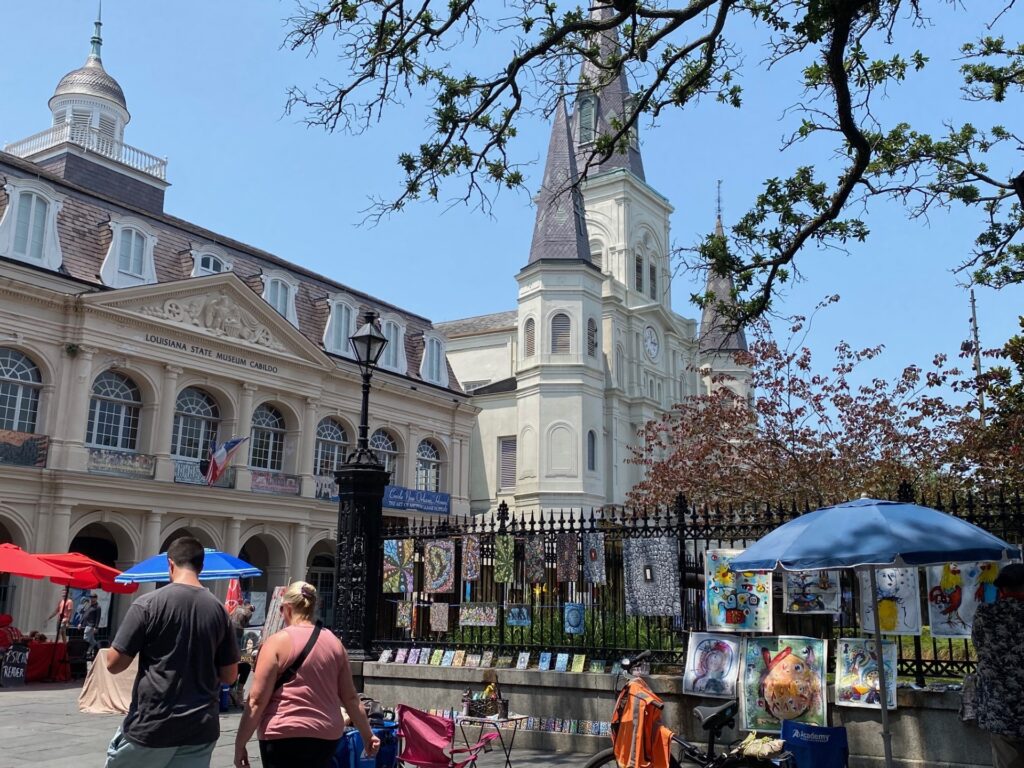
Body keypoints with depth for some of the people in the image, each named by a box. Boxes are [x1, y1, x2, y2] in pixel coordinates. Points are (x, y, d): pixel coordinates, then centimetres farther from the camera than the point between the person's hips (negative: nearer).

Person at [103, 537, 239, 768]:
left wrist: (143, 649, 12)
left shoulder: (148, 604, -9)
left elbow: (114, 664, -7)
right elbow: (229, 676, 6)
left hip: (153, 724, -3)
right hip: (201, 727, 3)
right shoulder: (218, 609, 2)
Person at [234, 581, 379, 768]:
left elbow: (257, 701, -10)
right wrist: (367, 735, 20)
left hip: (285, 736, -5)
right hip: (327, 736, 6)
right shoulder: (334, 643, 8)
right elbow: (350, 697, 11)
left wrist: (240, 744, -3)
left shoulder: (277, 642, -7)